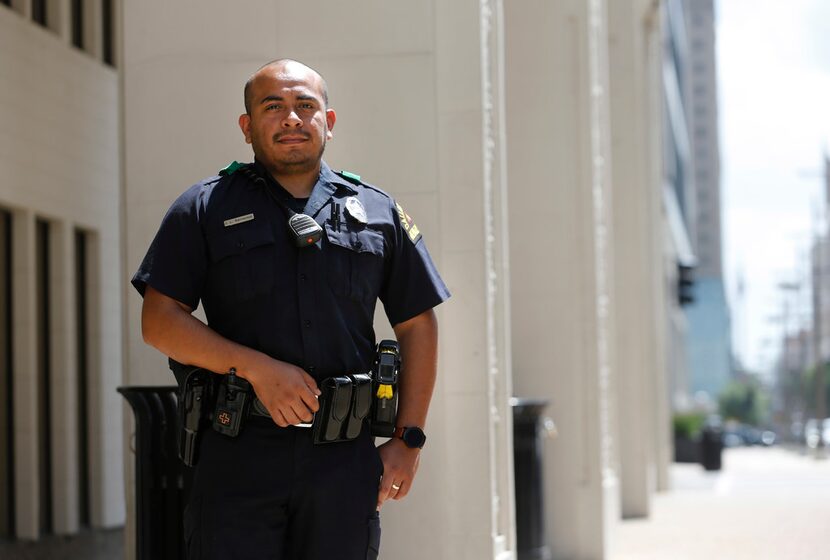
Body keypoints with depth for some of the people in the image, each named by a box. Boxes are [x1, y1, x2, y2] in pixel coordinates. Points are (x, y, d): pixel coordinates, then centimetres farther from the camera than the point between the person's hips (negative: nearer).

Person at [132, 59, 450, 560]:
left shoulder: (379, 213, 13)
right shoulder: (206, 209, 6)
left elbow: (417, 326, 15)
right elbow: (159, 321, -1)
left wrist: (408, 440, 6)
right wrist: (259, 369, -13)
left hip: (345, 461, 2)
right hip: (238, 458, -2)